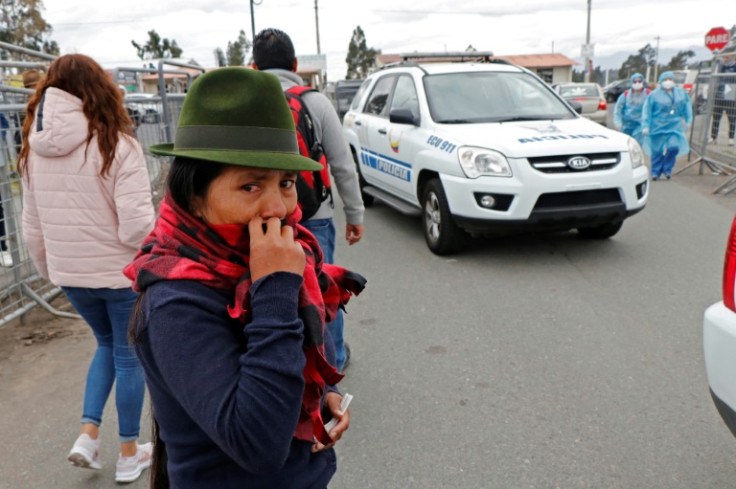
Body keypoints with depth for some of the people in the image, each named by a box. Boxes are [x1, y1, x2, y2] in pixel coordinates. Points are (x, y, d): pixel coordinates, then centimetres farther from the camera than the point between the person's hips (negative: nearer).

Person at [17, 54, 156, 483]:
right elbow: (137, 227, -23)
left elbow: (32, 228, 7)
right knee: (129, 356, 13)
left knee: (107, 344, 27)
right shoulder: (116, 144, -19)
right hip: (122, 272, -5)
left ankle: (88, 434, 21)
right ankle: (129, 454, 27)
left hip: (71, 274, 5)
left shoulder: (34, 151, 0)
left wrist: (49, 269, 21)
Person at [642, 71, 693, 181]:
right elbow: (646, 111, -3)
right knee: (657, 150, 0)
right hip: (658, 126, -2)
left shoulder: (681, 93, 10)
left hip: (674, 126, 2)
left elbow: (687, 107, 20)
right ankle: (655, 172, 15)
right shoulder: (654, 95, -2)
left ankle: (667, 169, 7)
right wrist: (645, 126, -9)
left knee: (674, 147, -13)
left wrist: (688, 121, 15)